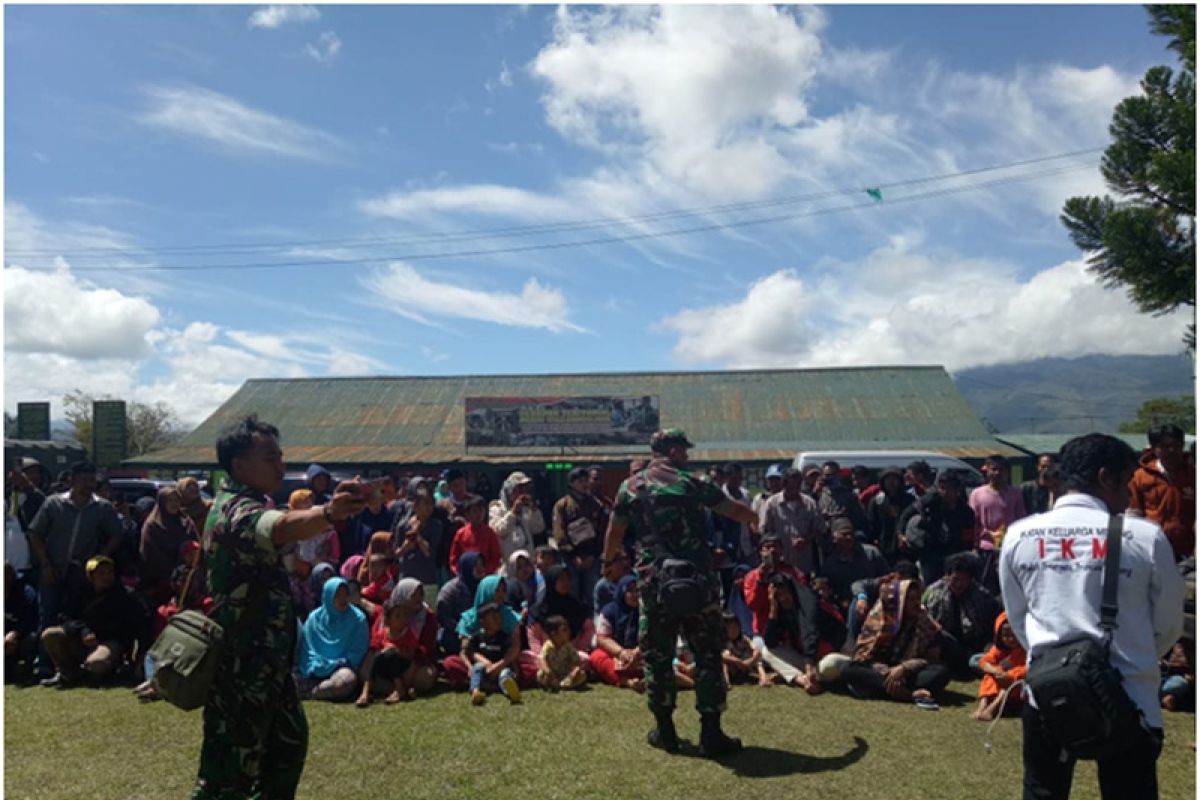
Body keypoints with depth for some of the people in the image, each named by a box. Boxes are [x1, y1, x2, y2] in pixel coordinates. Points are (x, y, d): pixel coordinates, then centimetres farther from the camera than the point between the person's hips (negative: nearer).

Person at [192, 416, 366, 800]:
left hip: (266, 659, 11)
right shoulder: (238, 511, -24)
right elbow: (284, 526, -48)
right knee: (230, 769, 0)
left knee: (289, 743, 22)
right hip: (242, 666, -11)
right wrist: (329, 513, -65)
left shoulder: (242, 505, 11)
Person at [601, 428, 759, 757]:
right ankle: (711, 733, 8)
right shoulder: (692, 483, -1)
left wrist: (608, 561, 30)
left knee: (657, 656, 12)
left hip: (654, 581, 2)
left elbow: (614, 534, 10)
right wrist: (756, 518, 27)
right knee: (708, 655, 6)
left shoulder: (630, 487, 5)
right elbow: (734, 510, 5)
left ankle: (665, 731, 19)